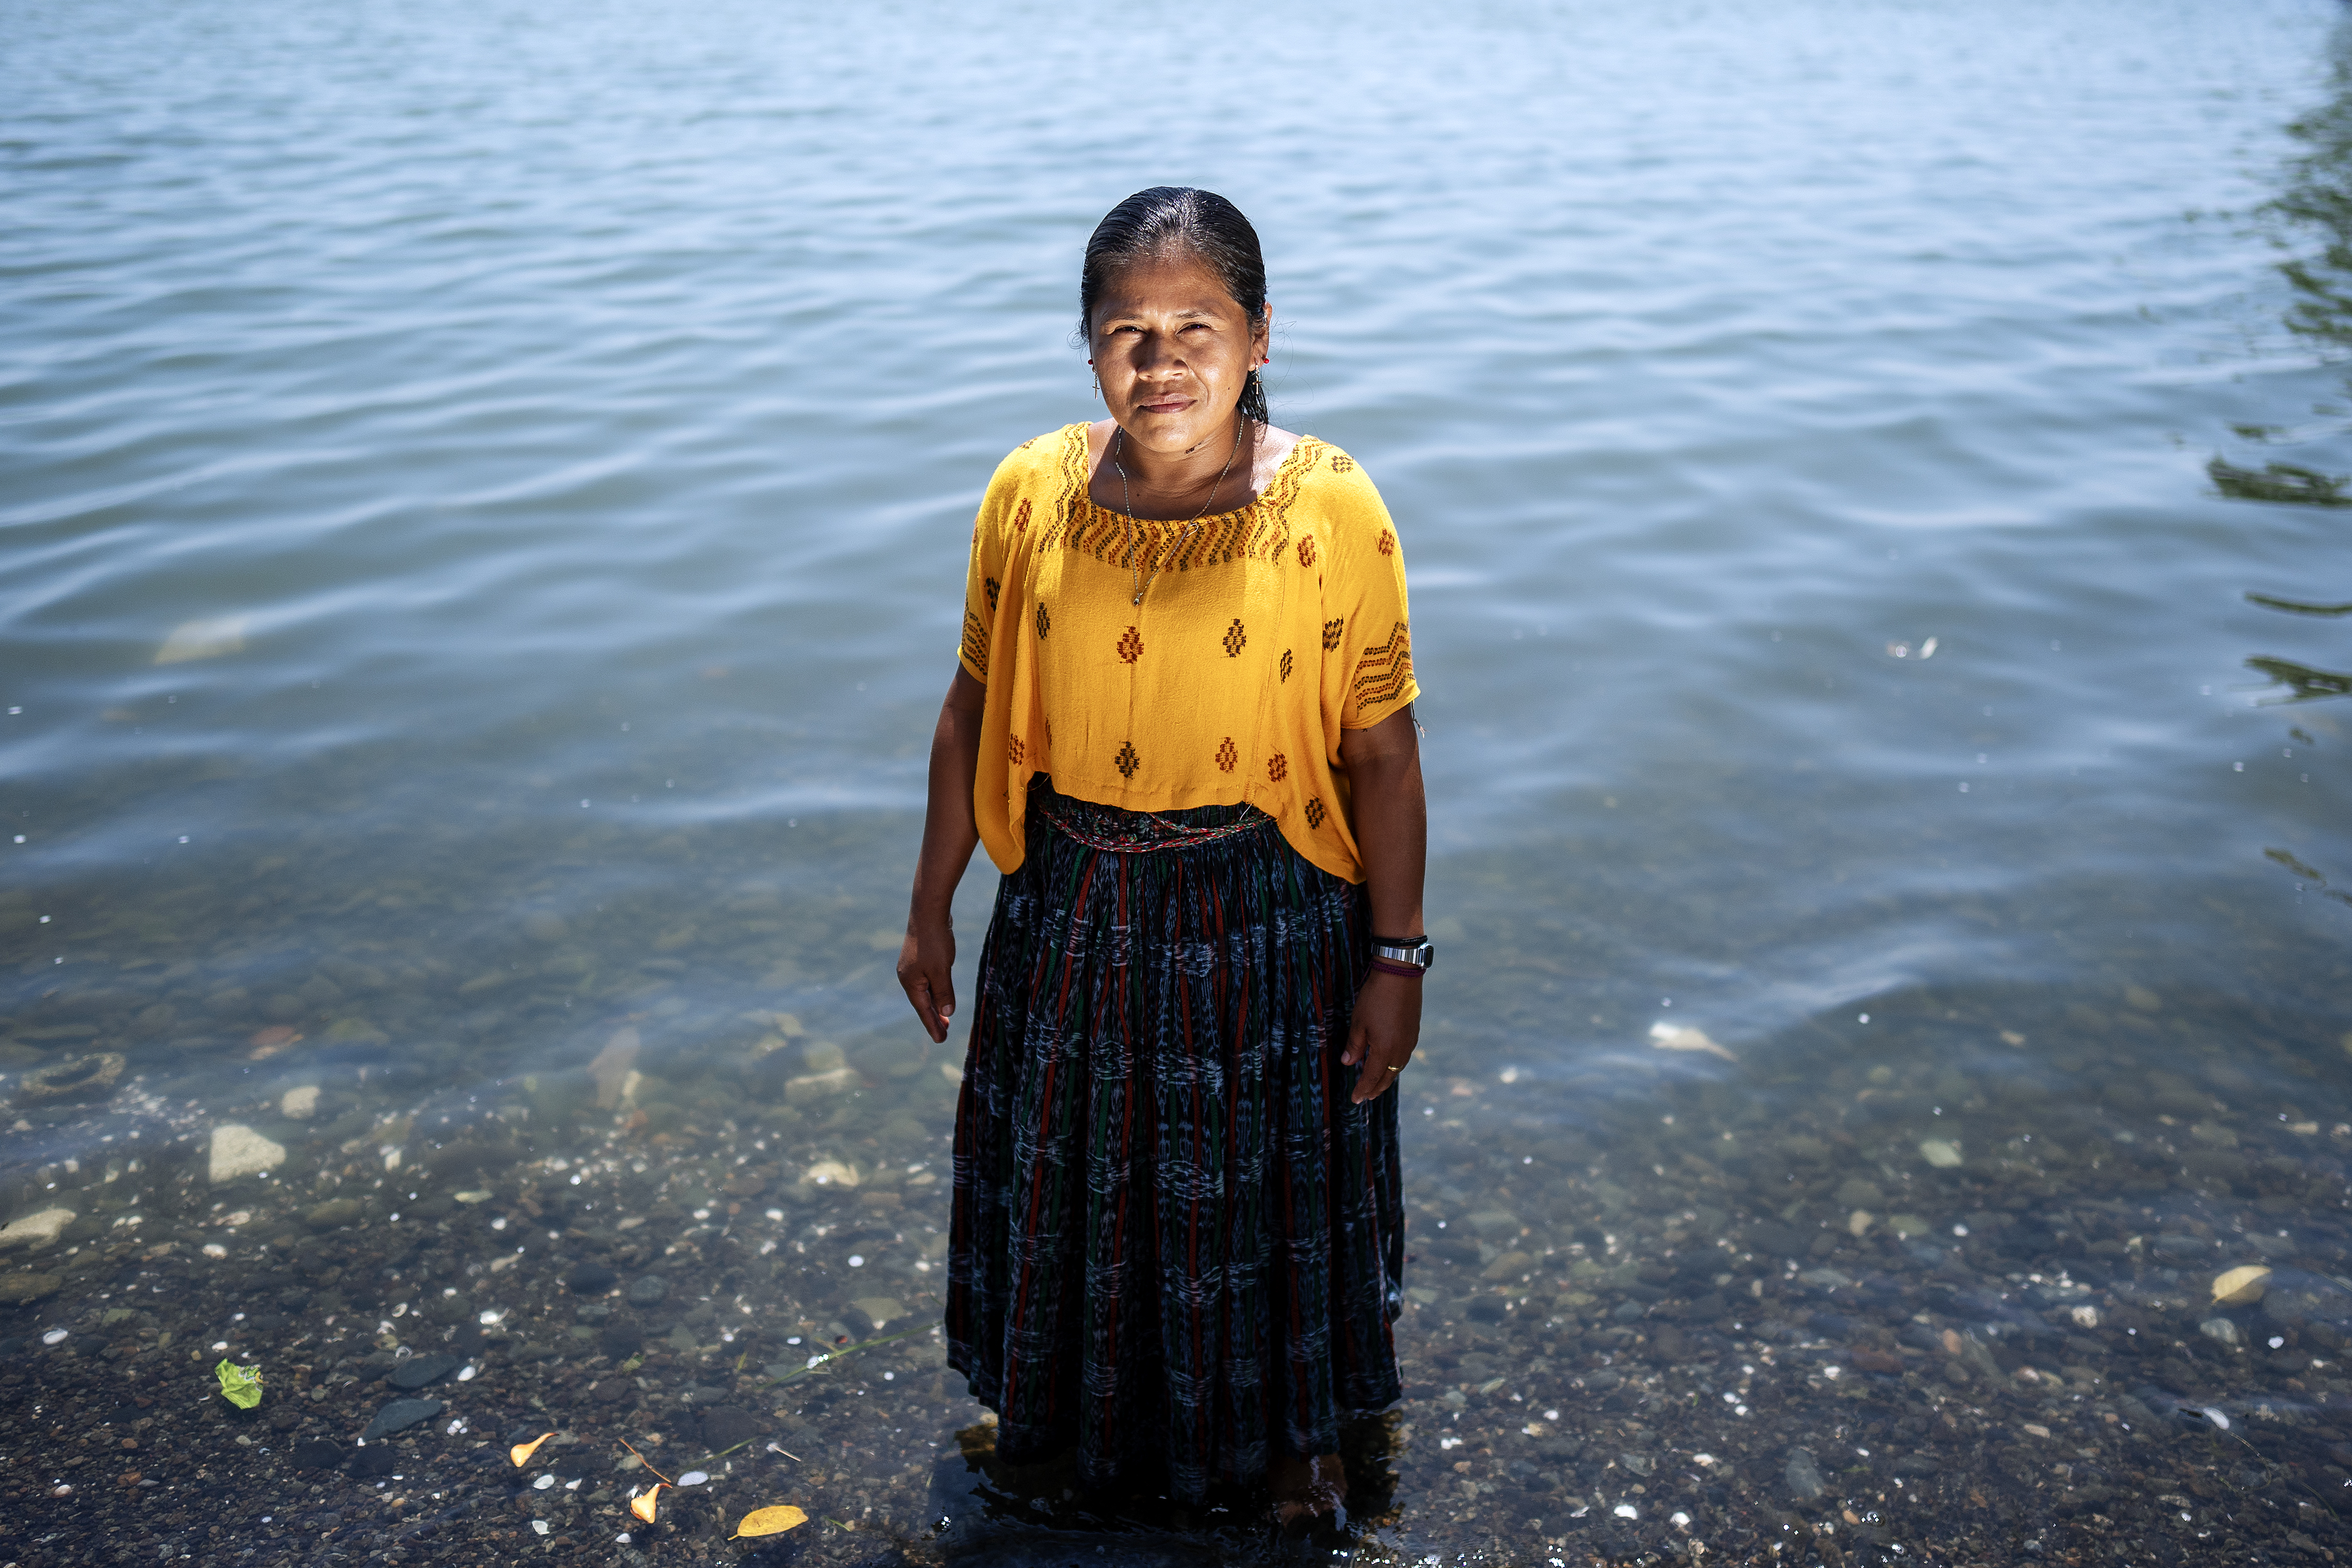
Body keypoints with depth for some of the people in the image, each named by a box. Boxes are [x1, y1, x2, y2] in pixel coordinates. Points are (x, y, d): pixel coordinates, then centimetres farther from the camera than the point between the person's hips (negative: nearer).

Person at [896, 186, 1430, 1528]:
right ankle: (1093, 1409, 51)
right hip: (1074, 914, 3)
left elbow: (1383, 752, -11)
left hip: (1263, 919, -2)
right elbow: (974, 716, 1)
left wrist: (1397, 959, -8)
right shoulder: (1032, 497, -9)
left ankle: (1292, 1425, 46)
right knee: (1078, 1178, 21)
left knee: (1268, 1187, 17)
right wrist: (932, 908, 6)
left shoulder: (1332, 509, -16)